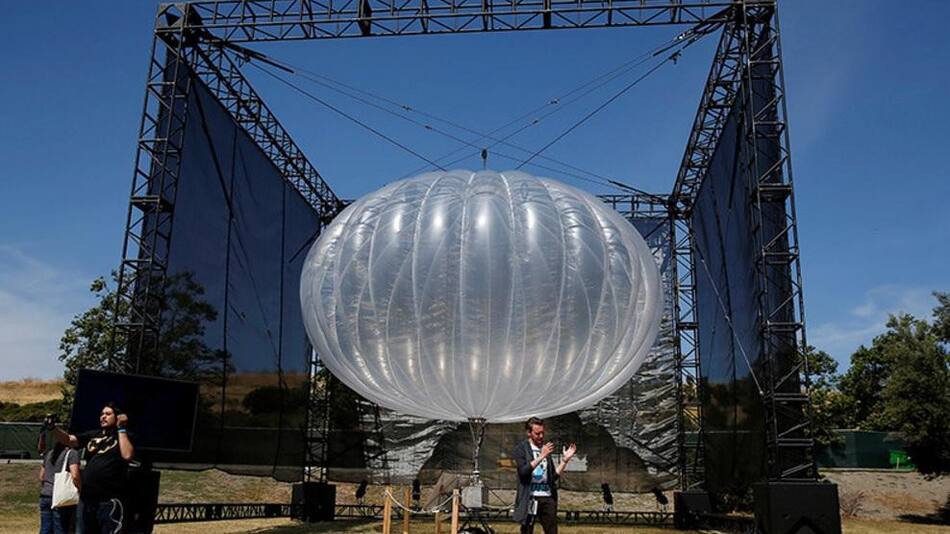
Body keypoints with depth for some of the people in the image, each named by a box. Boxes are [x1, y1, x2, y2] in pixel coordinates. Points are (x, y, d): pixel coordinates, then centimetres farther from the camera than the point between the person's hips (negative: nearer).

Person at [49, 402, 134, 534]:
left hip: (110, 500, -6)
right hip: (86, 499, 6)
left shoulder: (124, 437, 2)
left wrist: (121, 429, -11)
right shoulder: (92, 435, 16)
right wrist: (53, 428, -13)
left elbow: (127, 455, -16)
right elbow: (68, 439, 4)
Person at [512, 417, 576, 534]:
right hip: (530, 498, -5)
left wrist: (565, 460, 2)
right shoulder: (522, 448, 0)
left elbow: (554, 476, 13)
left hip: (547, 498, 5)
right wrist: (541, 457, -21)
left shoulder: (545, 449, 15)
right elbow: (523, 471, -16)